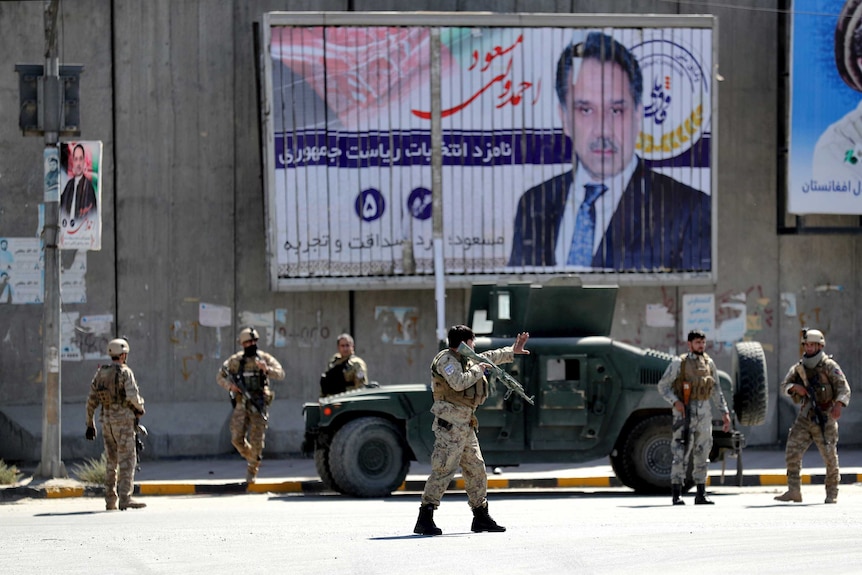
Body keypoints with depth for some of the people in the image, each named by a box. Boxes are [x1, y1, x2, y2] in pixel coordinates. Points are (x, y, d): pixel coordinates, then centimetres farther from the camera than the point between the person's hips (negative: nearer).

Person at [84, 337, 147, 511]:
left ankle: (110, 500, 12)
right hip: (123, 420, -6)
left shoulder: (100, 373, 9)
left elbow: (91, 400, 9)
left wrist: (90, 424, 15)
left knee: (111, 461, 13)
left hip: (106, 420, 7)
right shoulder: (125, 372, -10)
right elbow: (132, 396, -22)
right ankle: (125, 499, -14)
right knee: (127, 460, -7)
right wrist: (140, 408, -1)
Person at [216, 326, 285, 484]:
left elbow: (280, 374, -9)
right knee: (237, 439, -5)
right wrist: (229, 385, -9)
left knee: (256, 441, -4)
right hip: (241, 404, 2)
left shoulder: (265, 358, 1)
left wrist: (266, 369, -29)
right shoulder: (235, 360, 6)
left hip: (258, 404, -2)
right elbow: (219, 376, 12)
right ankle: (251, 457, 23)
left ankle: (252, 471, 9)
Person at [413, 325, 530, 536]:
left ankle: (481, 517, 24)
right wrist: (478, 370, -9)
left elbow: (488, 358, 37)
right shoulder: (446, 359, -9)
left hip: (465, 424, 10)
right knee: (443, 469, -16)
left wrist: (512, 352, 44)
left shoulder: (465, 359, 20)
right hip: (450, 422, -10)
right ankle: (425, 518, -18)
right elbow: (459, 382, -23)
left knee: (476, 469, 14)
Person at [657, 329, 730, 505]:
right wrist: (675, 402, -19)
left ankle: (701, 494, 12)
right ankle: (677, 495, -7)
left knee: (702, 454, 7)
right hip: (685, 412, -5)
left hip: (704, 412, 5)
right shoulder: (679, 363, -3)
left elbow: (716, 391, 16)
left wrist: (725, 412, 10)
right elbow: (663, 386, -4)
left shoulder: (709, 363, 11)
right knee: (681, 453, -9)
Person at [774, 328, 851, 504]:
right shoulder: (799, 367, 10)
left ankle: (832, 493, 13)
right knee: (792, 452, -5)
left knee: (830, 455, -1)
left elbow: (844, 387, -14)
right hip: (805, 417, 5)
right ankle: (794, 491, -2)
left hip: (825, 418, -5)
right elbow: (785, 384, 15)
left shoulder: (829, 366, -7)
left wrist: (839, 404, -32)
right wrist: (795, 387, -8)